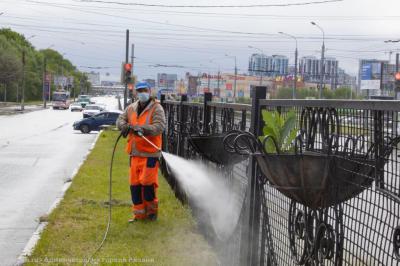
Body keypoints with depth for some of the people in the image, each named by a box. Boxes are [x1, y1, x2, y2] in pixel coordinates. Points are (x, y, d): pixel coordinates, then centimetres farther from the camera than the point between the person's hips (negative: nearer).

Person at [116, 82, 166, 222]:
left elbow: (159, 126, -17)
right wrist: (125, 126, -9)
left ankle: (151, 209, 14)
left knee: (147, 182, -7)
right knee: (135, 183, 6)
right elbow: (120, 119, 14)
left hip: (150, 152, -6)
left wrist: (143, 129, -31)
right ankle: (139, 212, 16)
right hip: (135, 152, 6)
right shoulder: (131, 108, 13)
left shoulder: (156, 108, -6)